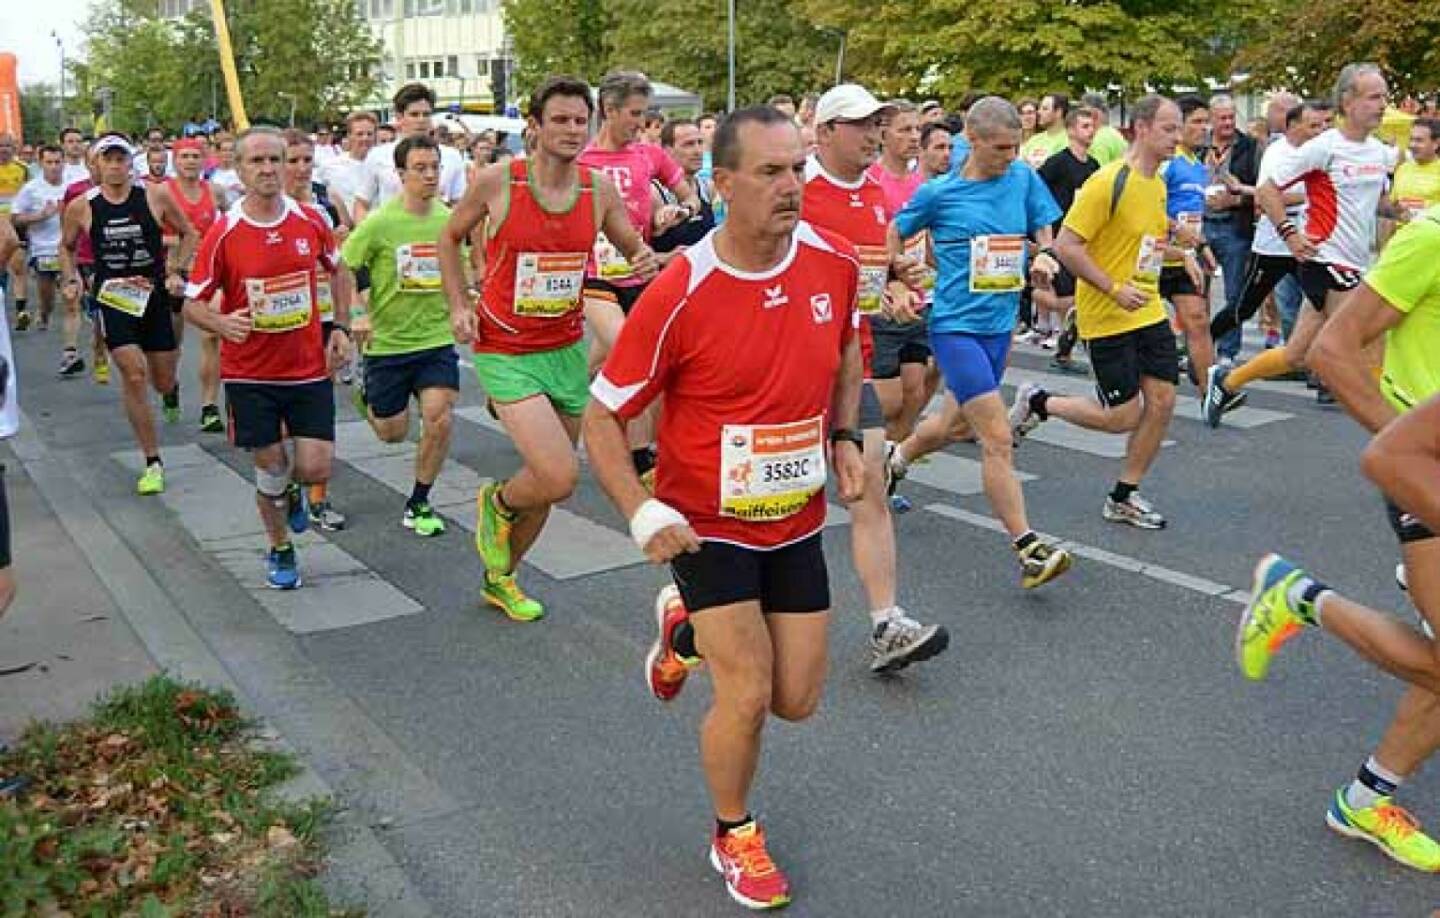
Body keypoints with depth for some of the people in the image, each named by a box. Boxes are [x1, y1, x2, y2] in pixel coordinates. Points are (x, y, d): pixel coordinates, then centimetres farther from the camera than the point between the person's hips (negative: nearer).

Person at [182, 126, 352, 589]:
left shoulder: (310, 221, -3)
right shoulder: (223, 234, -10)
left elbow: (338, 269, 16)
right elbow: (193, 303, -4)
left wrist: (341, 327, 7)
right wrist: (222, 323, -26)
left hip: (309, 368, 2)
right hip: (250, 373, -2)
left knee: (315, 467, -4)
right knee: (270, 470, 4)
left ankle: (292, 490, 34)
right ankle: (280, 551, 29)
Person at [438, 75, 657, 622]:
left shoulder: (600, 189, -2)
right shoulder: (498, 181, -11)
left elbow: (635, 250, 11)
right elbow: (451, 237, 6)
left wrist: (645, 263, -13)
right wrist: (458, 305, -4)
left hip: (568, 350, 5)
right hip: (505, 353, -4)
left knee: (546, 480, 13)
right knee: (561, 478, -19)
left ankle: (500, 580, 39)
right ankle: (497, 503, 18)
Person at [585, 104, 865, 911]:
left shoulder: (835, 262, -8)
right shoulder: (679, 294, -22)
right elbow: (603, 418, -13)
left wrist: (845, 435, 1)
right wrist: (642, 513, -24)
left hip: (796, 521, 5)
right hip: (707, 525, -4)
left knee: (798, 699, 8)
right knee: (748, 696, -8)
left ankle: (688, 629, 37)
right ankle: (736, 835, 23)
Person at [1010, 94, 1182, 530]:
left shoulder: (1158, 184, 10)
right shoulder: (1108, 182, -17)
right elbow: (1066, 246, -20)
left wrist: (1166, 246, 9)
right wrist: (1114, 289, -22)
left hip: (1149, 311, 8)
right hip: (1107, 317, -8)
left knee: (1162, 401, 3)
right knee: (1123, 416, -4)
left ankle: (1123, 498, 17)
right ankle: (1037, 403, 19)